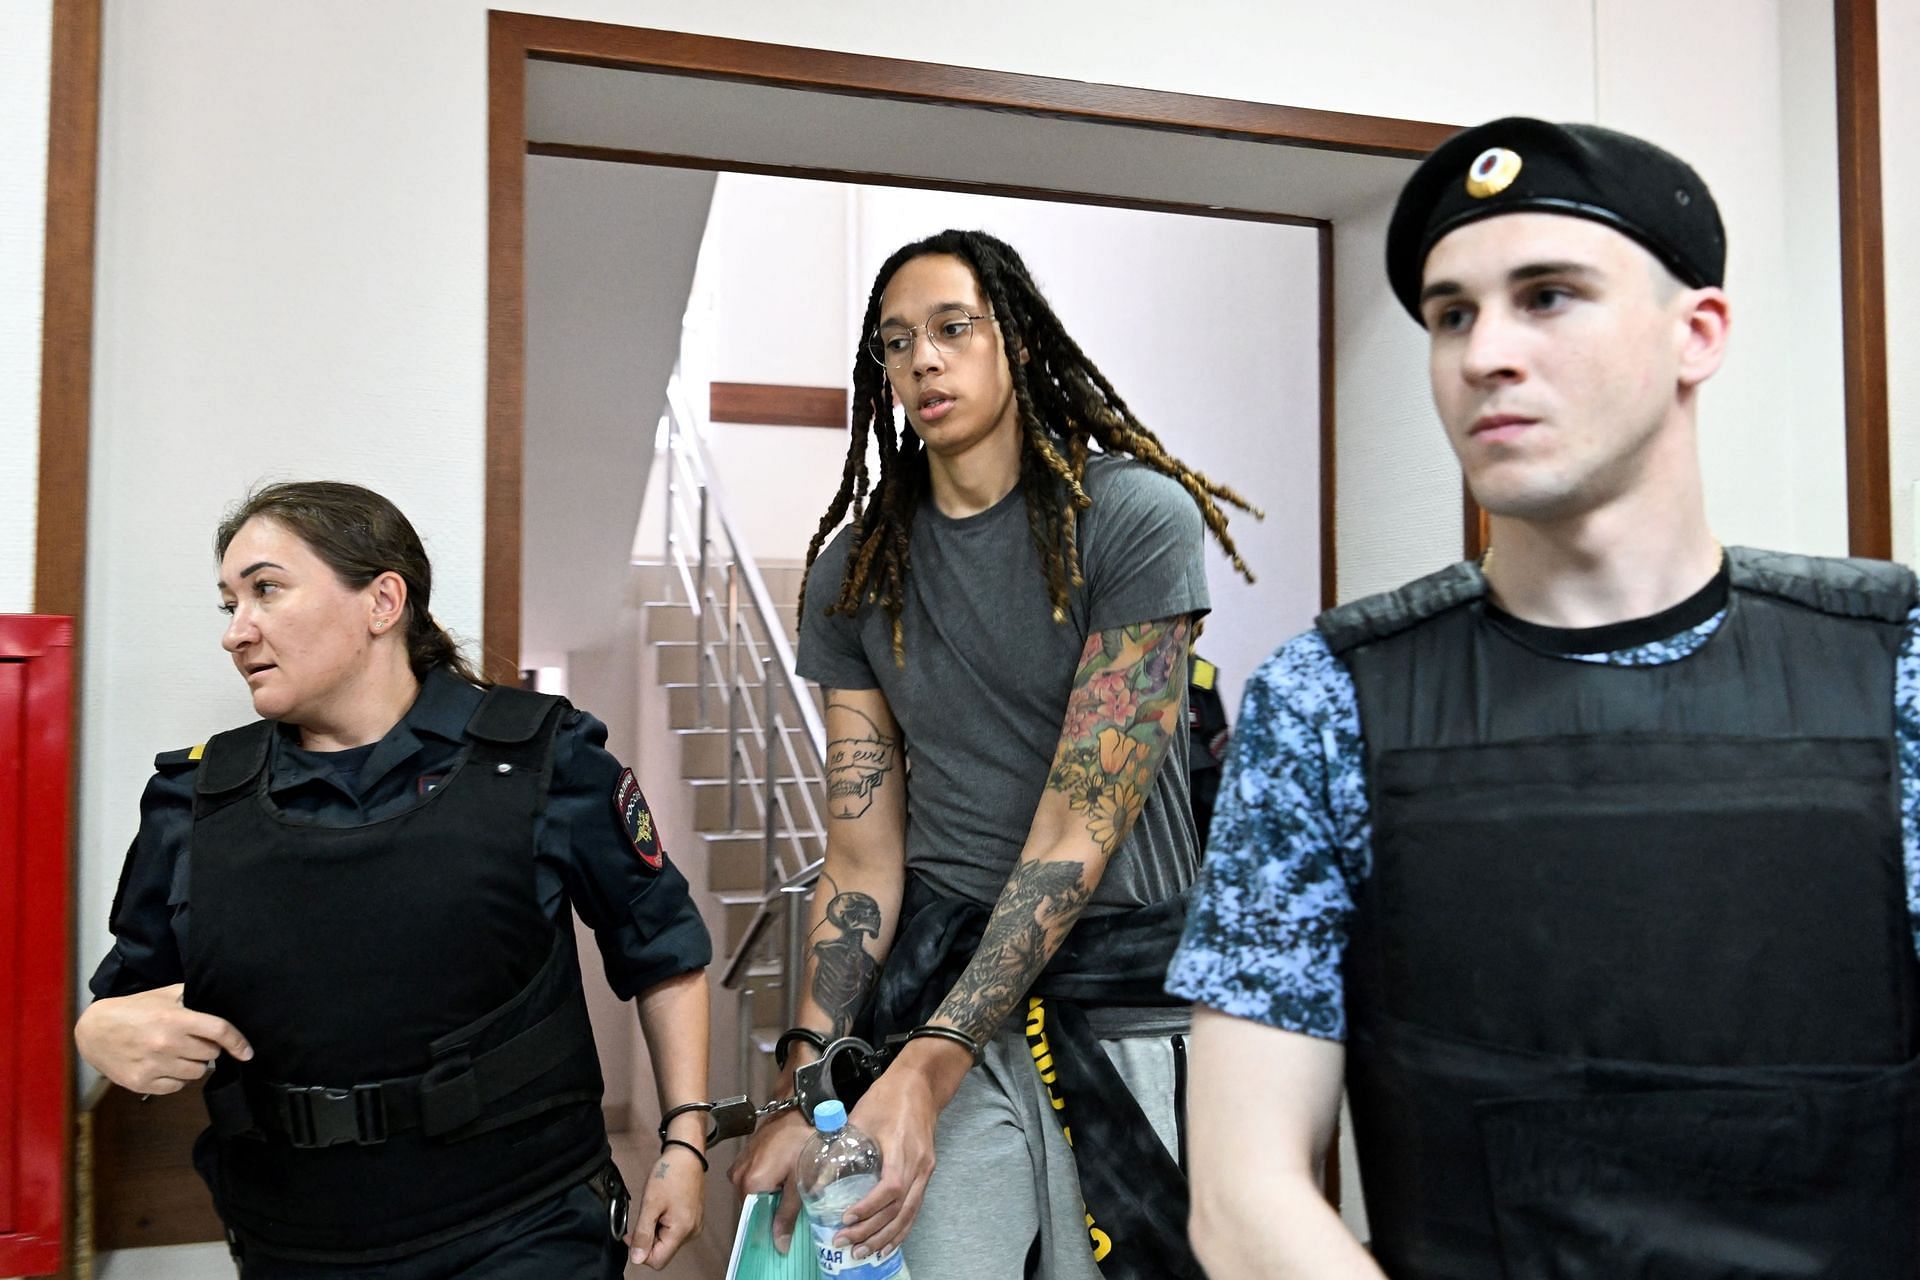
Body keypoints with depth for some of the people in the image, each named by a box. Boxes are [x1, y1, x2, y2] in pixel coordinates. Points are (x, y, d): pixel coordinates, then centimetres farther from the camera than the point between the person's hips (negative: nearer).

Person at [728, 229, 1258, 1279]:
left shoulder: (1134, 515, -9)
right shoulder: (854, 571, 5)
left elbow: (1081, 825, -15)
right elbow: (861, 856, 2)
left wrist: (928, 1066, -21)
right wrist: (806, 1095, -8)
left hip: (1127, 999, -2)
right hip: (938, 975, 3)